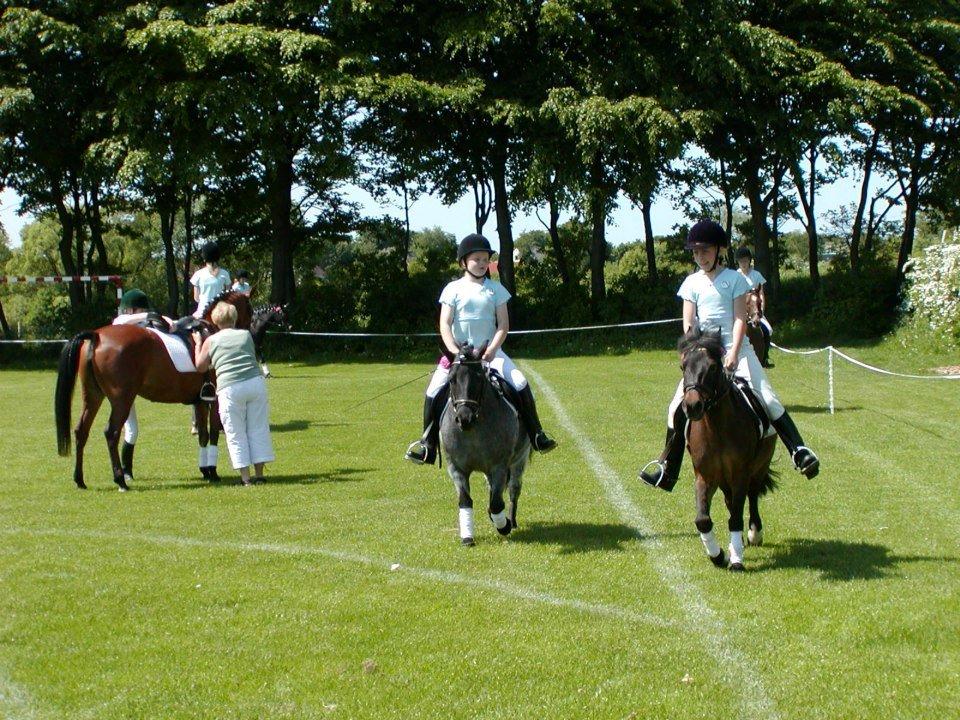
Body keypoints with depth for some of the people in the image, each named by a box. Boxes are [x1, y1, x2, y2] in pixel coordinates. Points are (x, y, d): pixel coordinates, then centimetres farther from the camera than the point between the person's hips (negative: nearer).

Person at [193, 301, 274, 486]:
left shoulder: (211, 341, 9)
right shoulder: (247, 335, 14)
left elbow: (200, 366, 16)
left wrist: (198, 344, 29)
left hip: (229, 389, -2)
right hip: (256, 382, 2)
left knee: (236, 434, 6)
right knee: (258, 429, 11)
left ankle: (245, 477, 3)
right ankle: (259, 473, 13)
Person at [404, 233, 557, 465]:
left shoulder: (495, 289, 5)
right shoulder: (453, 289, 2)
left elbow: (503, 325, 1)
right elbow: (445, 325, -4)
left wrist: (491, 350, -15)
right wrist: (456, 352, -18)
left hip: (490, 351, 1)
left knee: (520, 385, -18)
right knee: (435, 391, -17)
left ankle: (536, 435, -6)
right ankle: (427, 445, -4)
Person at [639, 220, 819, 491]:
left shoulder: (735, 279, 2)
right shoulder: (692, 283, 10)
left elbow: (740, 319, -5)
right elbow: (688, 322, 4)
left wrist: (733, 354, -17)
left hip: (735, 349, -3)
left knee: (766, 398, -18)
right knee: (679, 406, -5)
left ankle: (800, 451, -19)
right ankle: (667, 470, 5)